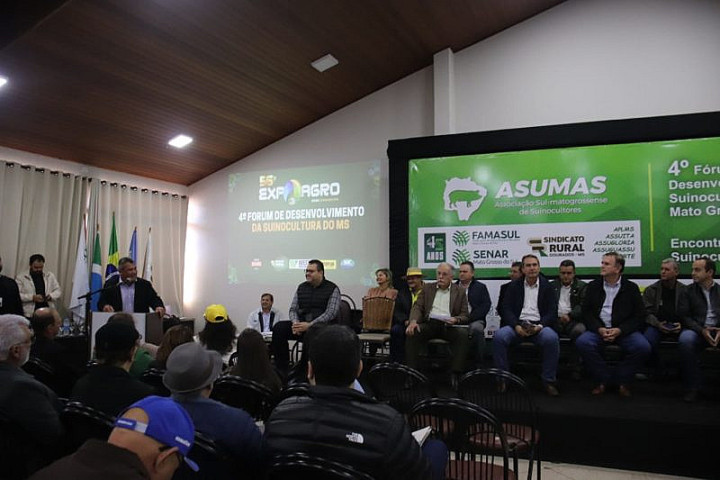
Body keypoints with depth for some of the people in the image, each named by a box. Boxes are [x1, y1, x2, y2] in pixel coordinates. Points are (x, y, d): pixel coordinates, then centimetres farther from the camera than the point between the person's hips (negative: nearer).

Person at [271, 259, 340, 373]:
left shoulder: (332, 289, -1)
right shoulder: (301, 288, 15)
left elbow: (330, 313, -12)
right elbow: (293, 309, 13)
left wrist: (310, 325, -21)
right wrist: (295, 323, -10)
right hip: (301, 324, 5)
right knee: (278, 328, -19)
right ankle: (281, 369, -14)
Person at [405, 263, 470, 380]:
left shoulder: (460, 292, 14)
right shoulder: (427, 288, 18)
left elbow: (465, 316, 8)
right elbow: (417, 307, 9)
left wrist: (456, 320, -17)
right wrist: (413, 321, -14)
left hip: (448, 325, -1)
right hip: (429, 324, 1)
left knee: (463, 334, -32)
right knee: (412, 332, -28)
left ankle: (456, 374, -29)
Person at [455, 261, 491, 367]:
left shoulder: (480, 287, 16)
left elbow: (485, 306, 3)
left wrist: (469, 318, -11)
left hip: (474, 320, -1)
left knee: (477, 328, -35)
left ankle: (479, 365, -24)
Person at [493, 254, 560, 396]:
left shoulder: (547, 286, 11)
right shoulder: (514, 286, 13)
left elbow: (552, 312, 4)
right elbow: (506, 309, 5)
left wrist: (540, 326, -15)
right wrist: (517, 326, -13)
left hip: (539, 325, 0)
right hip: (517, 325, 1)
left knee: (552, 338, -34)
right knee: (499, 336, -30)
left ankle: (549, 381, -17)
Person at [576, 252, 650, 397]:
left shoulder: (631, 288, 8)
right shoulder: (593, 286, 11)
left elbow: (639, 316, 2)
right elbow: (586, 312, 5)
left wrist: (619, 330, -13)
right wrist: (599, 329, -13)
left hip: (623, 330, 0)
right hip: (599, 329, 1)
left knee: (643, 347, -28)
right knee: (582, 342, -29)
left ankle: (622, 381, -4)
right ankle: (603, 379, -9)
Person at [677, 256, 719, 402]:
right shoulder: (688, 291, 13)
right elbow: (684, 316, 4)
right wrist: (702, 330, -13)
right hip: (697, 330, -1)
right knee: (685, 340, -36)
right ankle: (692, 387, -21)